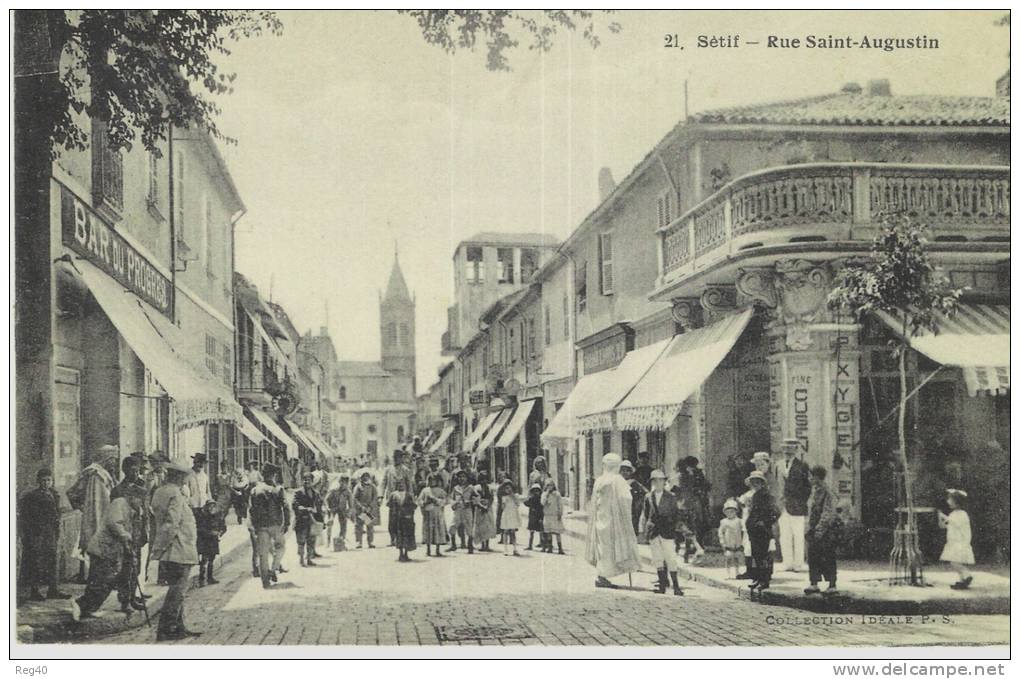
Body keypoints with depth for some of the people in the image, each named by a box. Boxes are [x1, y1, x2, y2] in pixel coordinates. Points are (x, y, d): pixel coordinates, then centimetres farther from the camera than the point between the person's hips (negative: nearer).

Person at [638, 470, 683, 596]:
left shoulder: (671, 497, 4)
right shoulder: (648, 497, 9)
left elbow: (676, 514, 8)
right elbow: (644, 515, 14)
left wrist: (673, 526, -2)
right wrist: (643, 530, 11)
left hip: (667, 532, -2)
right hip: (653, 532, 2)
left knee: (670, 558, -6)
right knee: (657, 558, 3)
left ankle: (676, 586, -2)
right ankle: (662, 585, 9)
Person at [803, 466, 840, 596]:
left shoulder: (826, 493, -14)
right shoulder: (815, 491, 11)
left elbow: (828, 514, -17)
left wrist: (820, 529, -20)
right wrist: (810, 529, 17)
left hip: (826, 530, -8)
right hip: (815, 529, 8)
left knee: (828, 558, -3)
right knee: (813, 556, 6)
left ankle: (832, 585, 4)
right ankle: (814, 584, 11)